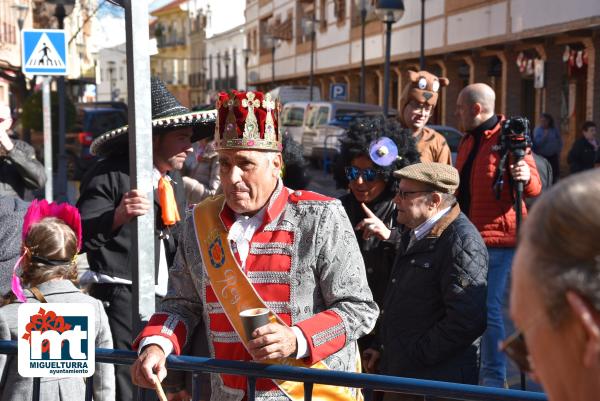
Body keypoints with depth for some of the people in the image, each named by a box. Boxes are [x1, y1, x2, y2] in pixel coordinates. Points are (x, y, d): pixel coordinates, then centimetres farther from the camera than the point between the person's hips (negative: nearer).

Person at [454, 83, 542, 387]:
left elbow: (534, 189, -15)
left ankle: (494, 377, -2)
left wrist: (526, 177, -36)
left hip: (497, 239, -8)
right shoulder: (468, 141, 15)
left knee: (488, 309, -11)